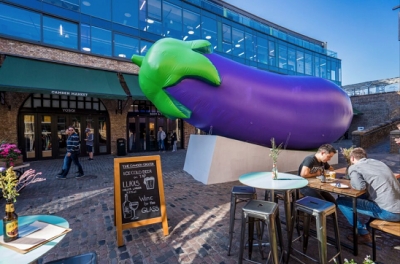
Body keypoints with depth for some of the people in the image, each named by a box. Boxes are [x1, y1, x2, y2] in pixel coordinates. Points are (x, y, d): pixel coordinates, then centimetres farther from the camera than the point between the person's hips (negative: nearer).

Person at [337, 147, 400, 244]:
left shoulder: (354, 167, -6)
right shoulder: (377, 162, 16)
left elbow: (360, 186, -22)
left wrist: (352, 182, -1)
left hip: (389, 212, -8)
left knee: (341, 201, 2)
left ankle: (364, 234, 11)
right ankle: (369, 227, 28)